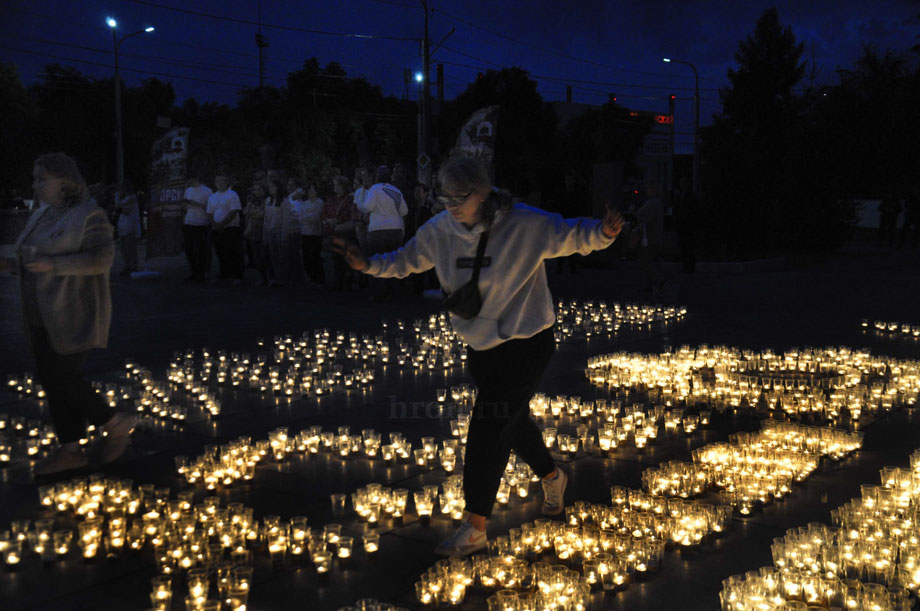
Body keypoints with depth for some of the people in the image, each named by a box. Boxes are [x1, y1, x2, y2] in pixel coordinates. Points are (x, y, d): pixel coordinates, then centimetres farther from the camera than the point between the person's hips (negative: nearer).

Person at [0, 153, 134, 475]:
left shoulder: (88, 215, -12)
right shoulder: (41, 215, 13)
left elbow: (102, 259, -21)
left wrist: (53, 264, -25)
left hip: (74, 315, -8)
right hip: (45, 315, 9)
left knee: (61, 378, -10)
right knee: (52, 378, 7)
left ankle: (116, 425, 9)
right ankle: (70, 450, 15)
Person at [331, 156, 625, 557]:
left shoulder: (526, 226, -17)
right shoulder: (440, 231, -3)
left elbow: (574, 237, -12)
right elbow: (405, 261, 9)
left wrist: (603, 233, -33)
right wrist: (368, 265, -7)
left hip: (526, 344, -6)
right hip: (480, 345, 6)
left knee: (487, 429, -10)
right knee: (513, 421, 20)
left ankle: (475, 529, 2)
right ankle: (551, 476, 50)